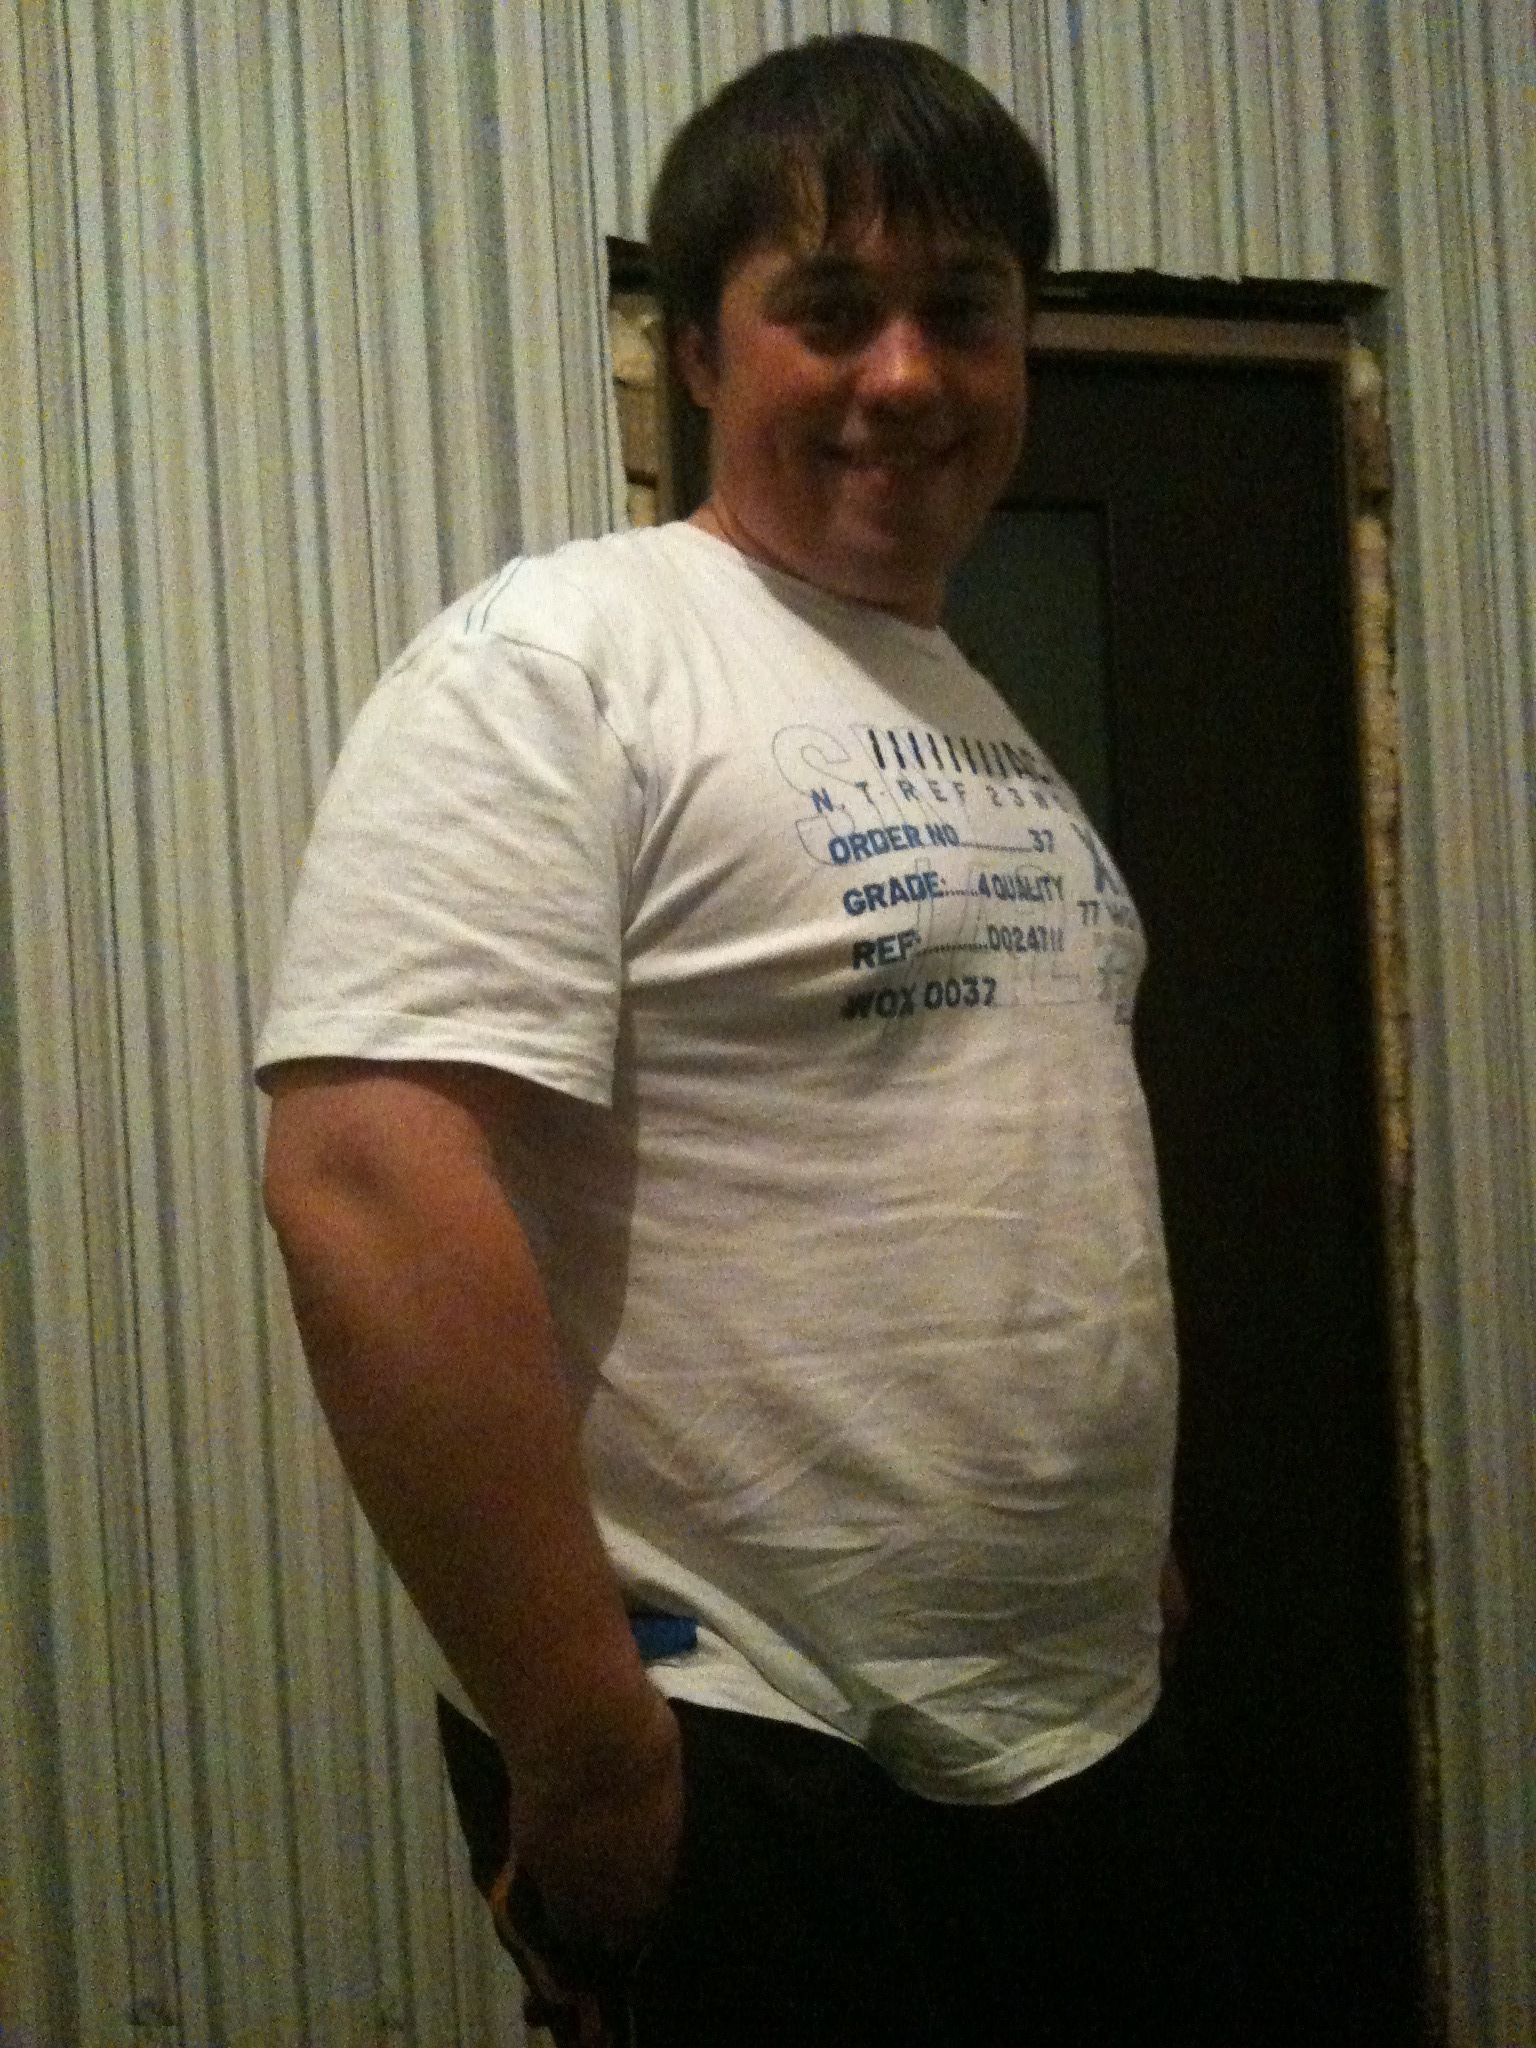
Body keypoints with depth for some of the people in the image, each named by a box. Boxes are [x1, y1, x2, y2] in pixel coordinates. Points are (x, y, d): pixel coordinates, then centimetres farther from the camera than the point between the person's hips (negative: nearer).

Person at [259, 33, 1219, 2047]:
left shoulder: (994, 722, 12)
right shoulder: (561, 662, -13)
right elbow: (368, 1188, -24)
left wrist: (1114, 1647, 17)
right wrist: (590, 1750, -22)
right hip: (754, 1784, -8)